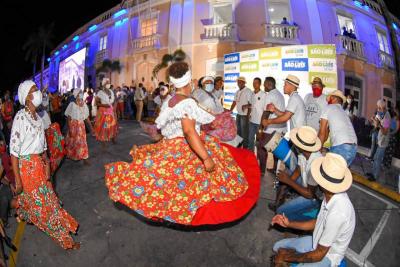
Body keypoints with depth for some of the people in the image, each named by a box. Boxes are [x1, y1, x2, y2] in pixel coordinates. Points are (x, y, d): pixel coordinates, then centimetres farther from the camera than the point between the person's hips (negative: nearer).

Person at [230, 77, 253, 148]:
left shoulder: (248, 91, -12)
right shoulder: (237, 92, 13)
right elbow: (234, 102, 16)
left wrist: (248, 116, -19)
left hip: (245, 115, -8)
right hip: (238, 114, 8)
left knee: (244, 133, -1)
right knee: (238, 131, 17)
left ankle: (245, 148, 9)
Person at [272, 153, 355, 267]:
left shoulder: (337, 213, -38)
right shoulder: (332, 195, -13)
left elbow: (318, 255, -27)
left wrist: (287, 257, -15)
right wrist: (289, 224, 1)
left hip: (327, 256, -7)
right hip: (318, 242, 7)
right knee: (278, 246, 9)